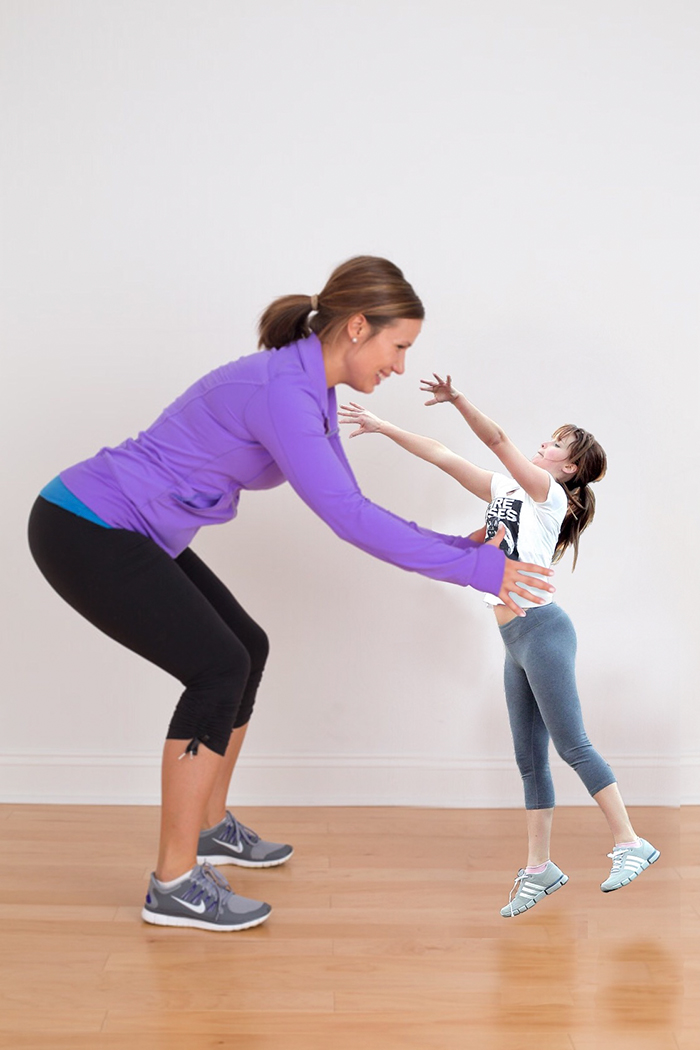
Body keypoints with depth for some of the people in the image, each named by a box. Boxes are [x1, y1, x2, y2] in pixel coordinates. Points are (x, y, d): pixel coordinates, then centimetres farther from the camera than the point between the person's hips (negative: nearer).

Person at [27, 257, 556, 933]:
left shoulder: (312, 392, 6)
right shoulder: (280, 390, -25)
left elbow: (351, 509, 9)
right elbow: (347, 517, -30)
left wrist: (462, 546, 3)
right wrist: (474, 568, -25)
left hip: (126, 532, 10)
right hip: (83, 532, -10)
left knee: (245, 649, 13)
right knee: (218, 669, -11)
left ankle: (211, 827, 30)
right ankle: (173, 886, 0)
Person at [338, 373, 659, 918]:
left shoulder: (551, 494, -3)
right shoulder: (505, 489, 17)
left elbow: (499, 440, -18)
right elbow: (444, 457, 16)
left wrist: (458, 399, -29)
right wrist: (382, 427, 14)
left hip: (542, 629, -8)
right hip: (515, 640, 8)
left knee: (573, 746, -7)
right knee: (530, 759, 9)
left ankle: (631, 843, 3)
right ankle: (539, 867, 15)